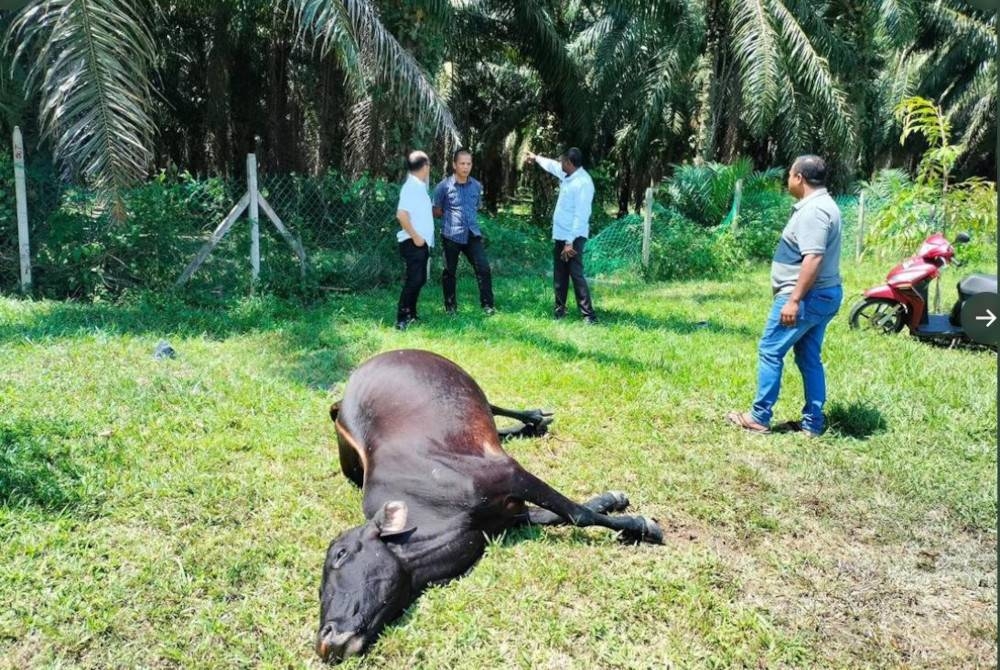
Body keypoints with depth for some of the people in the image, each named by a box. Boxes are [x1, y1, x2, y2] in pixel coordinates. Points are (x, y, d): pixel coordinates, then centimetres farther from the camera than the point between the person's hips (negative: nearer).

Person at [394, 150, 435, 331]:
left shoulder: (419, 186, 14)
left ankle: (411, 315, 23)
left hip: (422, 242, 10)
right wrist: (415, 236, -22)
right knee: (414, 280, -11)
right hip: (413, 243, -10)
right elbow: (402, 214, -25)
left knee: (418, 280, 14)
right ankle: (401, 319, -8)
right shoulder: (412, 186, -16)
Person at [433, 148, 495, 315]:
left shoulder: (477, 186, 5)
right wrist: (451, 218, 3)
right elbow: (436, 212, 3)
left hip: (472, 234, 3)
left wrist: (468, 219, 10)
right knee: (449, 271, 8)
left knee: (483, 268, -7)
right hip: (451, 235, -2)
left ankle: (487, 304, 3)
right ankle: (450, 306, 21)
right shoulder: (444, 186, -7)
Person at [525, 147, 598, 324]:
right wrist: (536, 158, 47)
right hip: (559, 235, 9)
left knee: (576, 275, -12)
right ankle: (559, 309, 26)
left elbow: (580, 216, -23)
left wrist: (570, 242, -25)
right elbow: (551, 165, 32)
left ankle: (589, 315, -10)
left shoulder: (583, 183, -19)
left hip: (573, 238, -9)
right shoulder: (567, 175, 8)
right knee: (559, 275, 15)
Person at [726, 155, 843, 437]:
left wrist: (794, 300, -27)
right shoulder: (821, 205, 16)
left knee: (770, 352, -3)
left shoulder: (812, 210, -18)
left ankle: (759, 418, 4)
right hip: (824, 295, 10)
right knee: (809, 358, 12)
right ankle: (812, 423, 16)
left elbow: (813, 258, -27)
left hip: (807, 297, -10)